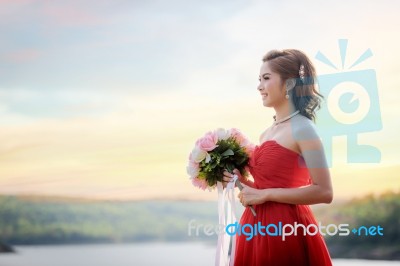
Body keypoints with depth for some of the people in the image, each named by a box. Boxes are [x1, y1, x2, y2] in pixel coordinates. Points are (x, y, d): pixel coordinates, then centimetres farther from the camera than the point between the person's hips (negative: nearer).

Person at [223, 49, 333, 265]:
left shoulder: (302, 128, -10)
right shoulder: (267, 133, 12)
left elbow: (323, 192, -16)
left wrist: (264, 194, -14)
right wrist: (241, 181, 4)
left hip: (285, 229, -8)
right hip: (260, 230, 8)